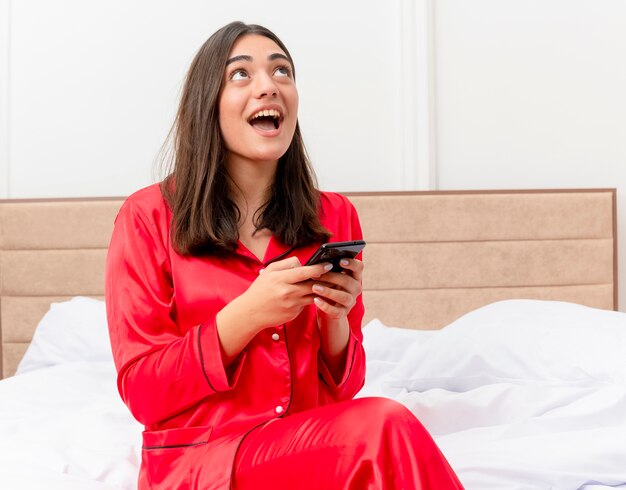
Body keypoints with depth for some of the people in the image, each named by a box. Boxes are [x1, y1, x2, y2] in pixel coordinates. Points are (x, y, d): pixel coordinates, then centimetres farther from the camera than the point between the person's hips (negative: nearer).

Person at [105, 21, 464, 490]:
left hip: (310, 452, 4)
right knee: (386, 429, -29)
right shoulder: (149, 217, -3)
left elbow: (341, 390, 9)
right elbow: (143, 392, -6)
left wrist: (336, 317, -13)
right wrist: (247, 315, -19)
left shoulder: (335, 217, 7)